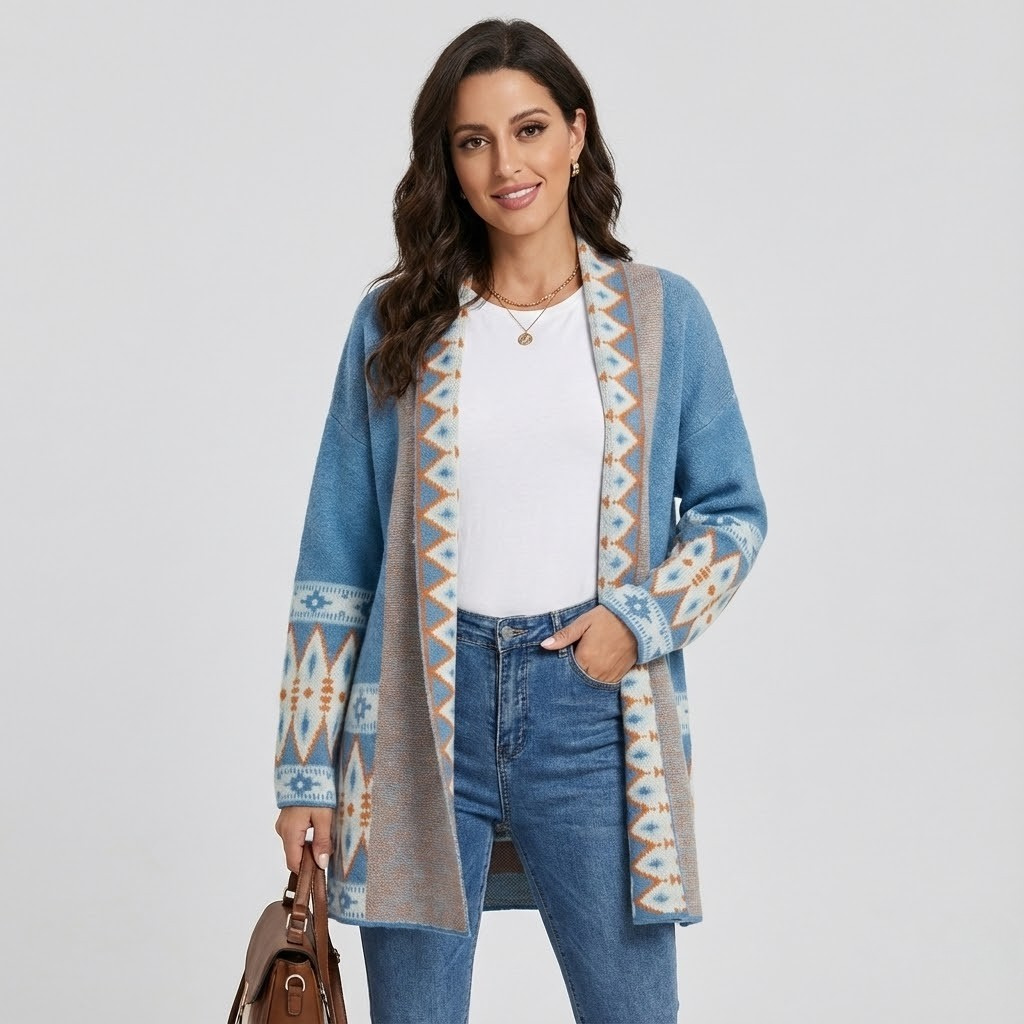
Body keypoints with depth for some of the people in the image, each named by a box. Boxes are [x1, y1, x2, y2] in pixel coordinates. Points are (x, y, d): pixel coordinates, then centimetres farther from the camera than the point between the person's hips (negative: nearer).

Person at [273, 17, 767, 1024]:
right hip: (424, 709, 0)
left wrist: (641, 619, -9)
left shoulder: (663, 315, 4)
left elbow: (731, 512, 10)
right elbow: (337, 556, 5)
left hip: (592, 704, 0)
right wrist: (305, 766, 2)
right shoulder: (395, 323, 4)